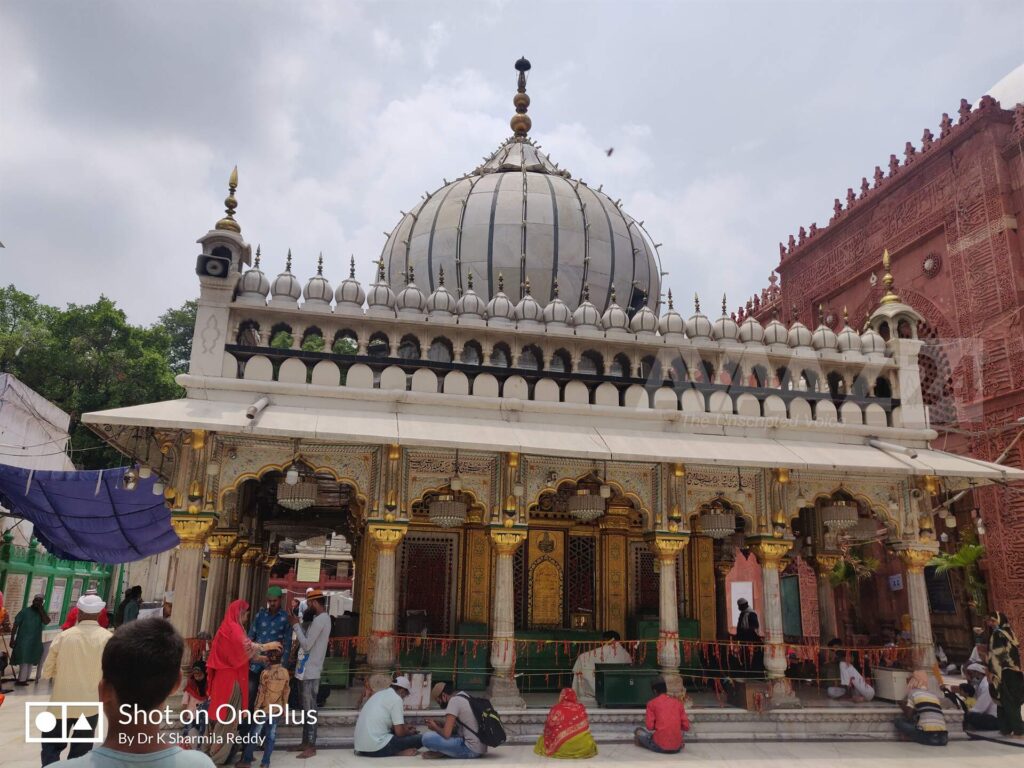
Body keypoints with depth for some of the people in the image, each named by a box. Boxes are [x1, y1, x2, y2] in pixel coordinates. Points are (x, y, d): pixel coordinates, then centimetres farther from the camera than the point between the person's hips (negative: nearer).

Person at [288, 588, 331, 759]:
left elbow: (307, 645, -21)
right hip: (308, 670, 10)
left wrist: (296, 625, -13)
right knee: (307, 708, 16)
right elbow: (309, 640, 16)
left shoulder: (320, 620, -18)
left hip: (310, 672, -10)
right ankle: (306, 742, 24)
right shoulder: (322, 618, 15)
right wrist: (298, 625, 7)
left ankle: (311, 747, 2)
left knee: (310, 709, -4)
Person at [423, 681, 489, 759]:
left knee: (427, 737, -16)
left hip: (471, 750, -10)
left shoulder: (454, 701, -12)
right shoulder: (463, 697, 16)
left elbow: (446, 734, -18)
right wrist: (439, 724, 15)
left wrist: (435, 728, 3)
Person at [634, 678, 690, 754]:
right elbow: (686, 727, 6)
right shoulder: (678, 702, 8)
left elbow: (650, 727, -6)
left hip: (660, 747, -2)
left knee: (638, 731, 22)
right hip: (677, 748, 2)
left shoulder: (652, 703, 0)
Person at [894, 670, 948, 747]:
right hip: (942, 737, 6)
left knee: (899, 721, 10)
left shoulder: (913, 692, 7)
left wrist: (904, 706, 26)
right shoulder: (934, 695, 23)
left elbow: (908, 716, 4)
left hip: (927, 736, -6)